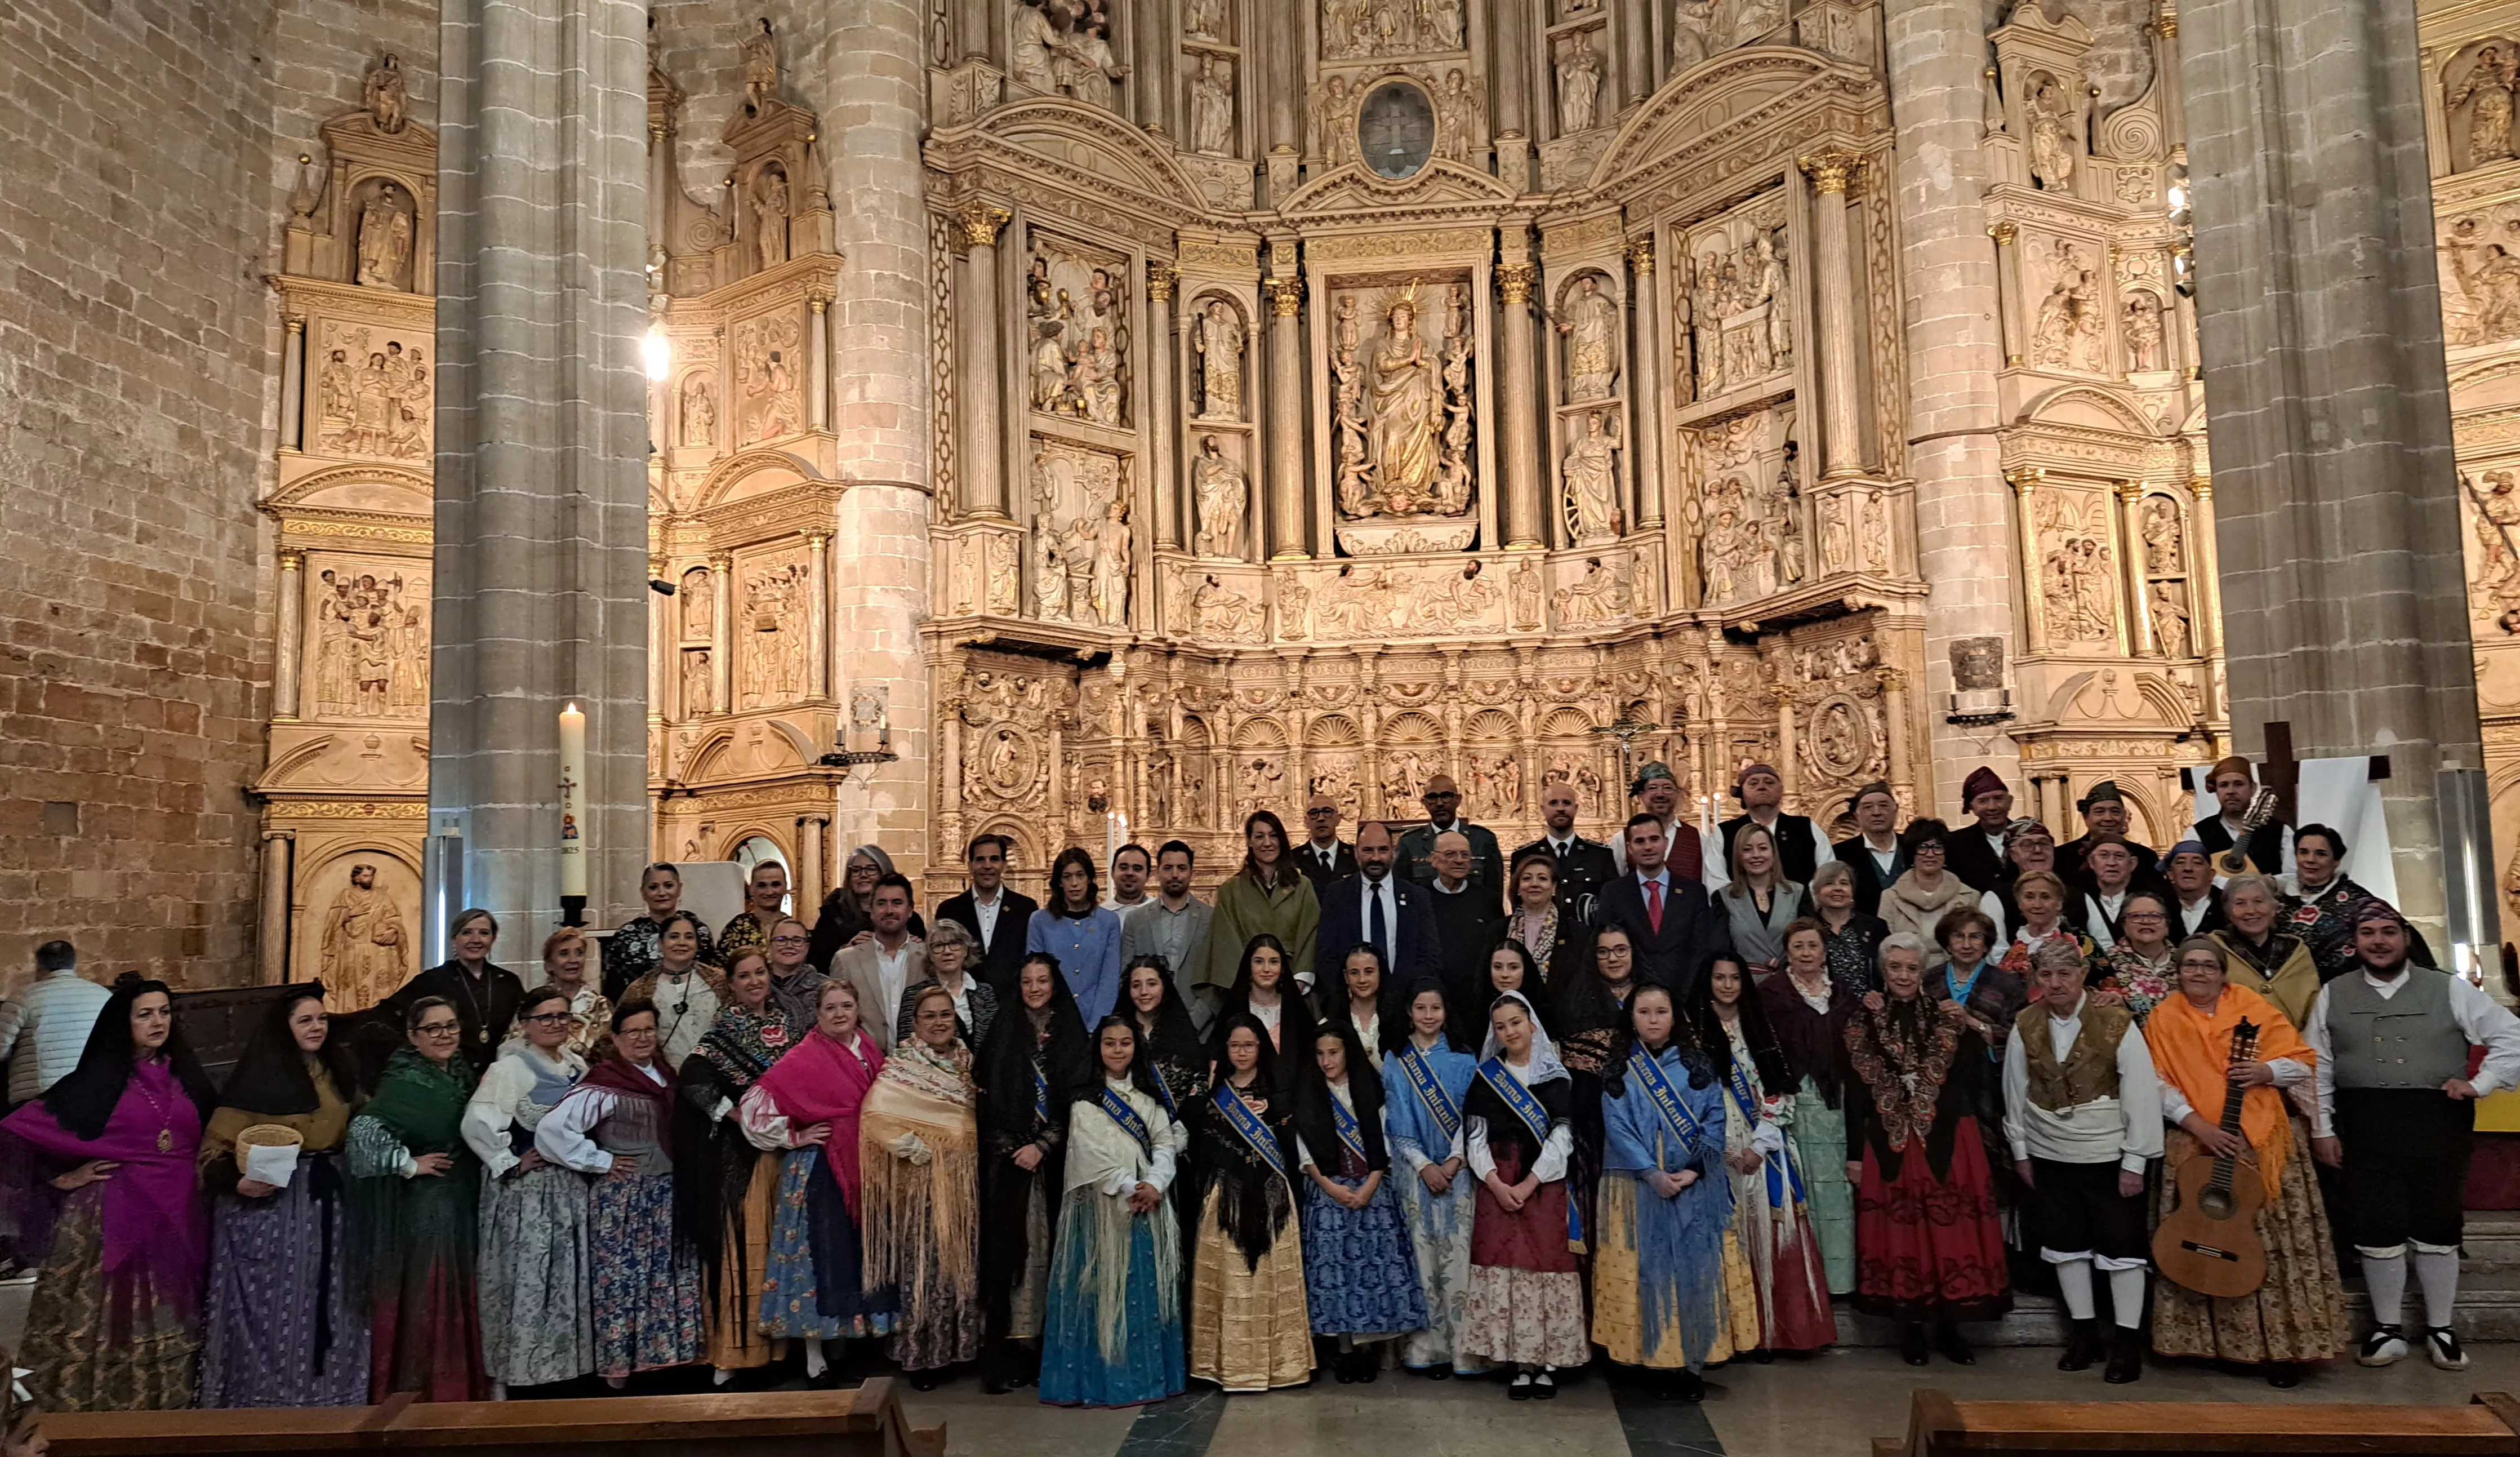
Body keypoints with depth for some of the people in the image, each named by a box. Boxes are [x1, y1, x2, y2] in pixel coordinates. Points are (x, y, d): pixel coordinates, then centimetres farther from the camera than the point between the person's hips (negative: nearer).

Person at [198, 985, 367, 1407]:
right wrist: (237, 1182, -26)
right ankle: (267, 1397, 15)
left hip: (330, 1203, 6)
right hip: (272, 1205, -6)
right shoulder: (260, 1077, -10)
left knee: (327, 1304, 11)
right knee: (273, 1305, 1)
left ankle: (327, 1395, 22)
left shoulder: (337, 1071, 9)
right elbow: (215, 1146, -10)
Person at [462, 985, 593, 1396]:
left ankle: (566, 1361, 23)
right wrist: (511, 1162, -17)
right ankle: (507, 1374, 9)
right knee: (525, 1279, -3)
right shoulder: (510, 1067, -11)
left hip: (571, 1189, 7)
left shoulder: (578, 1066, 11)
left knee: (570, 1278, 11)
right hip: (525, 1191, -6)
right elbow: (477, 1123, -22)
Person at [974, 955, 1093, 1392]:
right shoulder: (1003, 1033, 9)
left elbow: (1077, 1098, -1)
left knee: (1051, 1249, -1)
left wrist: (1042, 1145, -11)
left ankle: (1050, 1347, 5)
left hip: (1055, 1160, 0)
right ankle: (1004, 1355, -3)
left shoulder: (1072, 1035, 6)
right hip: (1006, 1159, 0)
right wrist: (1014, 1148, -7)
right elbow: (988, 1097, 3)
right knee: (1007, 1248, -5)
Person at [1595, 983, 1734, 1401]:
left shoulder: (1697, 1065, 7)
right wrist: (1652, 1173, -15)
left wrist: (1693, 1170, -13)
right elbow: (1617, 1126, -4)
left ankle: (1691, 1362, 4)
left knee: (1694, 1270, -1)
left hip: (1695, 1186, 1)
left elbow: (1715, 1120, 1)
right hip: (1639, 1186, -1)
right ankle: (1661, 1362, 4)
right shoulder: (1619, 1069, 5)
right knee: (1647, 1270, -2)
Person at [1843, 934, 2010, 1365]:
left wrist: (1968, 1031, -12)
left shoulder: (1945, 1018, 5)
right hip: (1888, 1146, 0)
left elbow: (1974, 1080, -2)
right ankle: (1910, 1328, 16)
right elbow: (1855, 1093, 2)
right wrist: (1854, 1155, 0)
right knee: (1900, 1236, 4)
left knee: (1949, 1234, 1)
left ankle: (1949, 1327, 14)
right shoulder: (1863, 1023, 3)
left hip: (1947, 1144, 0)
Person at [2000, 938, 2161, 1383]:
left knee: (2120, 1245, 4)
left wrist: (2135, 1161, -11)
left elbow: (2142, 1095, -12)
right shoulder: (2025, 1027, -2)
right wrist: (2020, 1150, 7)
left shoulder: (2117, 1025, -13)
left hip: (2109, 1155, -3)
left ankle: (2127, 1341, 17)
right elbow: (2016, 1091, 5)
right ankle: (2084, 1332, 26)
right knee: (2065, 1244, 12)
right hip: (2050, 1154, 4)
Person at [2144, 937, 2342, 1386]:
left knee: (2276, 1242, -2)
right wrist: (2199, 1127, -14)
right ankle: (2216, 1340, 12)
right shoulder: (2163, 1019, 5)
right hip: (2195, 1147, 1)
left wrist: (2264, 1071, -16)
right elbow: (2160, 1084, -3)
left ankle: (2282, 1346, 6)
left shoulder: (2253, 1007, 3)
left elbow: (2303, 1062, 3)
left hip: (2262, 1142, -1)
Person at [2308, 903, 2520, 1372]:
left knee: (2438, 1230, 8)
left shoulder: (2449, 989, 3)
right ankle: (2388, 1329, 17)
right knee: (2376, 1231, 3)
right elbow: (2318, 1067, 6)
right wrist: (2322, 1129, 1)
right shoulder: (2332, 996, 6)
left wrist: (2480, 1084, -5)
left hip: (2437, 1126, 0)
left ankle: (2440, 1329, 22)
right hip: (2365, 1130, 0)